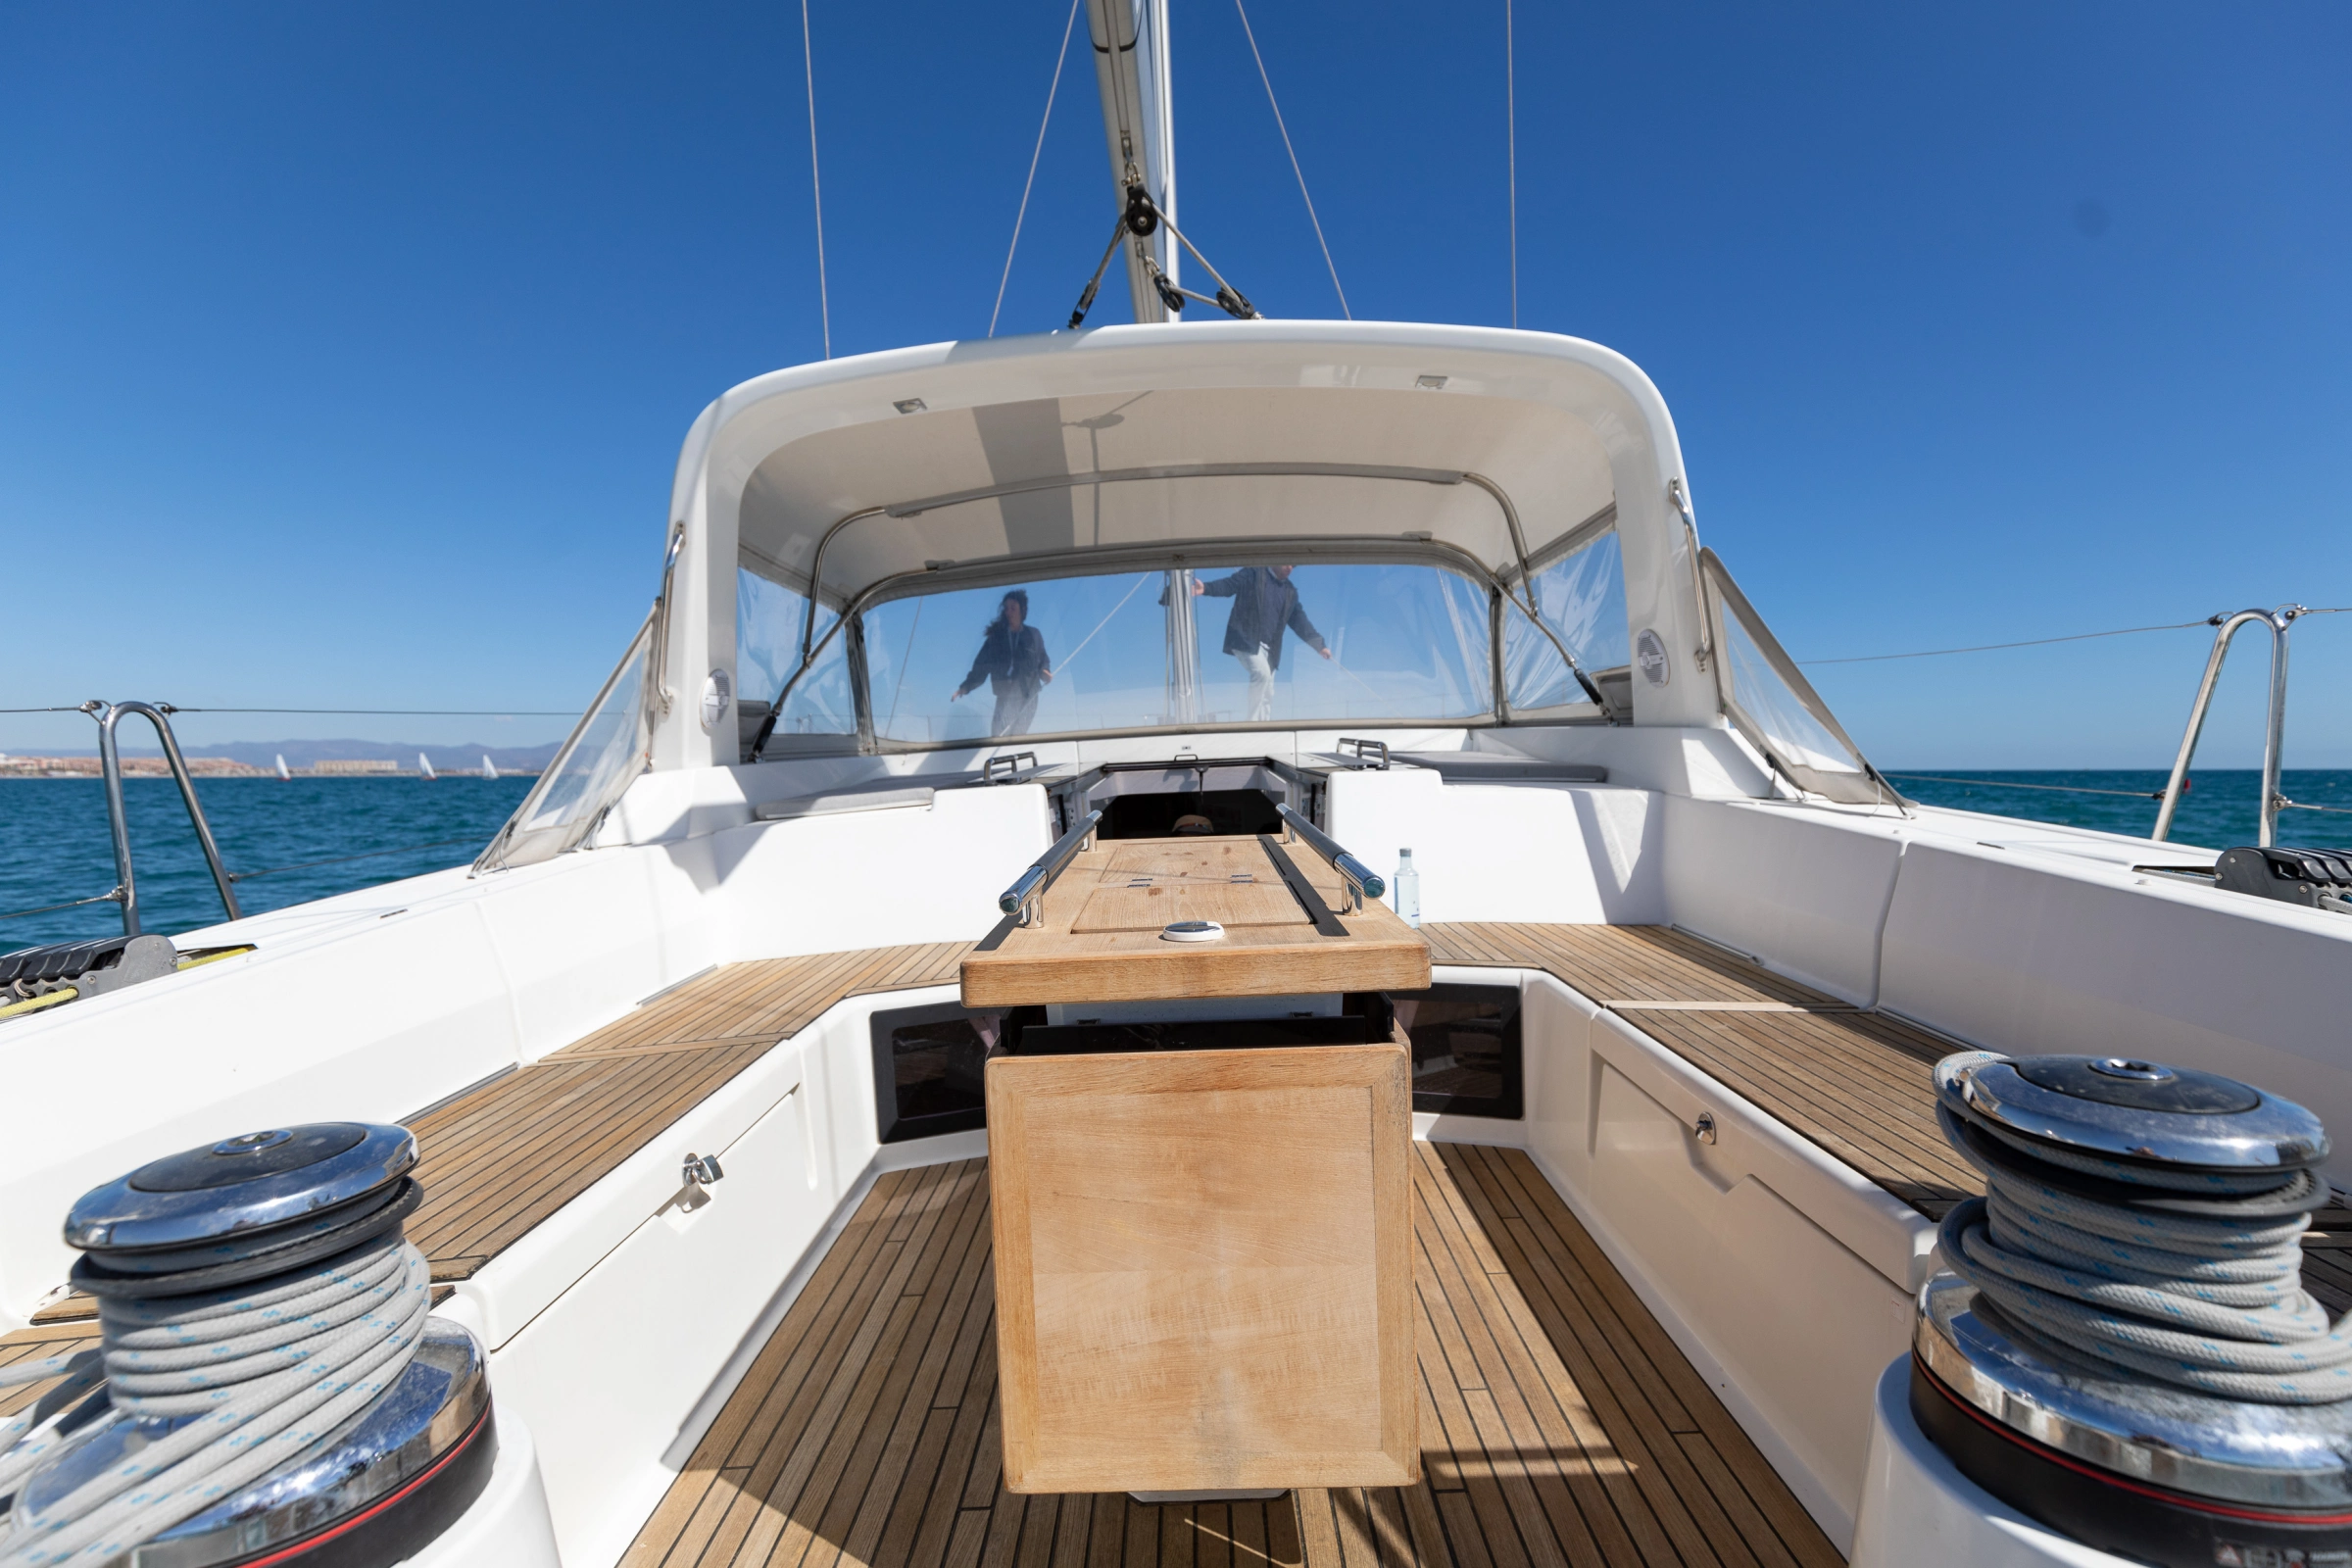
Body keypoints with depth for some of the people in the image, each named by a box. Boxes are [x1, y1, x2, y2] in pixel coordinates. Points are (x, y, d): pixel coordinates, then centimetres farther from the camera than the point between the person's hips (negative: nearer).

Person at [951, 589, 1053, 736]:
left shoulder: (1034, 635, 7)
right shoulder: (996, 636, 6)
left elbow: (1043, 660, 11)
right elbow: (982, 665, 3)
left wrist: (1045, 672, -12)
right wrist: (966, 686, -9)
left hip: (1028, 697, 0)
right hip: (1005, 697, 0)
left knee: (1019, 735, 5)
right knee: (999, 735, -11)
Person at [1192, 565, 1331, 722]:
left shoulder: (1290, 592, 16)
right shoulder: (1254, 573, 0)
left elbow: (1300, 621, 17)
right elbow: (1229, 584, -13)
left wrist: (1319, 644, 9)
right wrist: (1206, 588, -32)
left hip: (1268, 648, 7)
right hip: (1245, 639, -7)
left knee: (1267, 693, 6)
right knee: (1262, 673, -27)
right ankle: (1254, 721, -18)